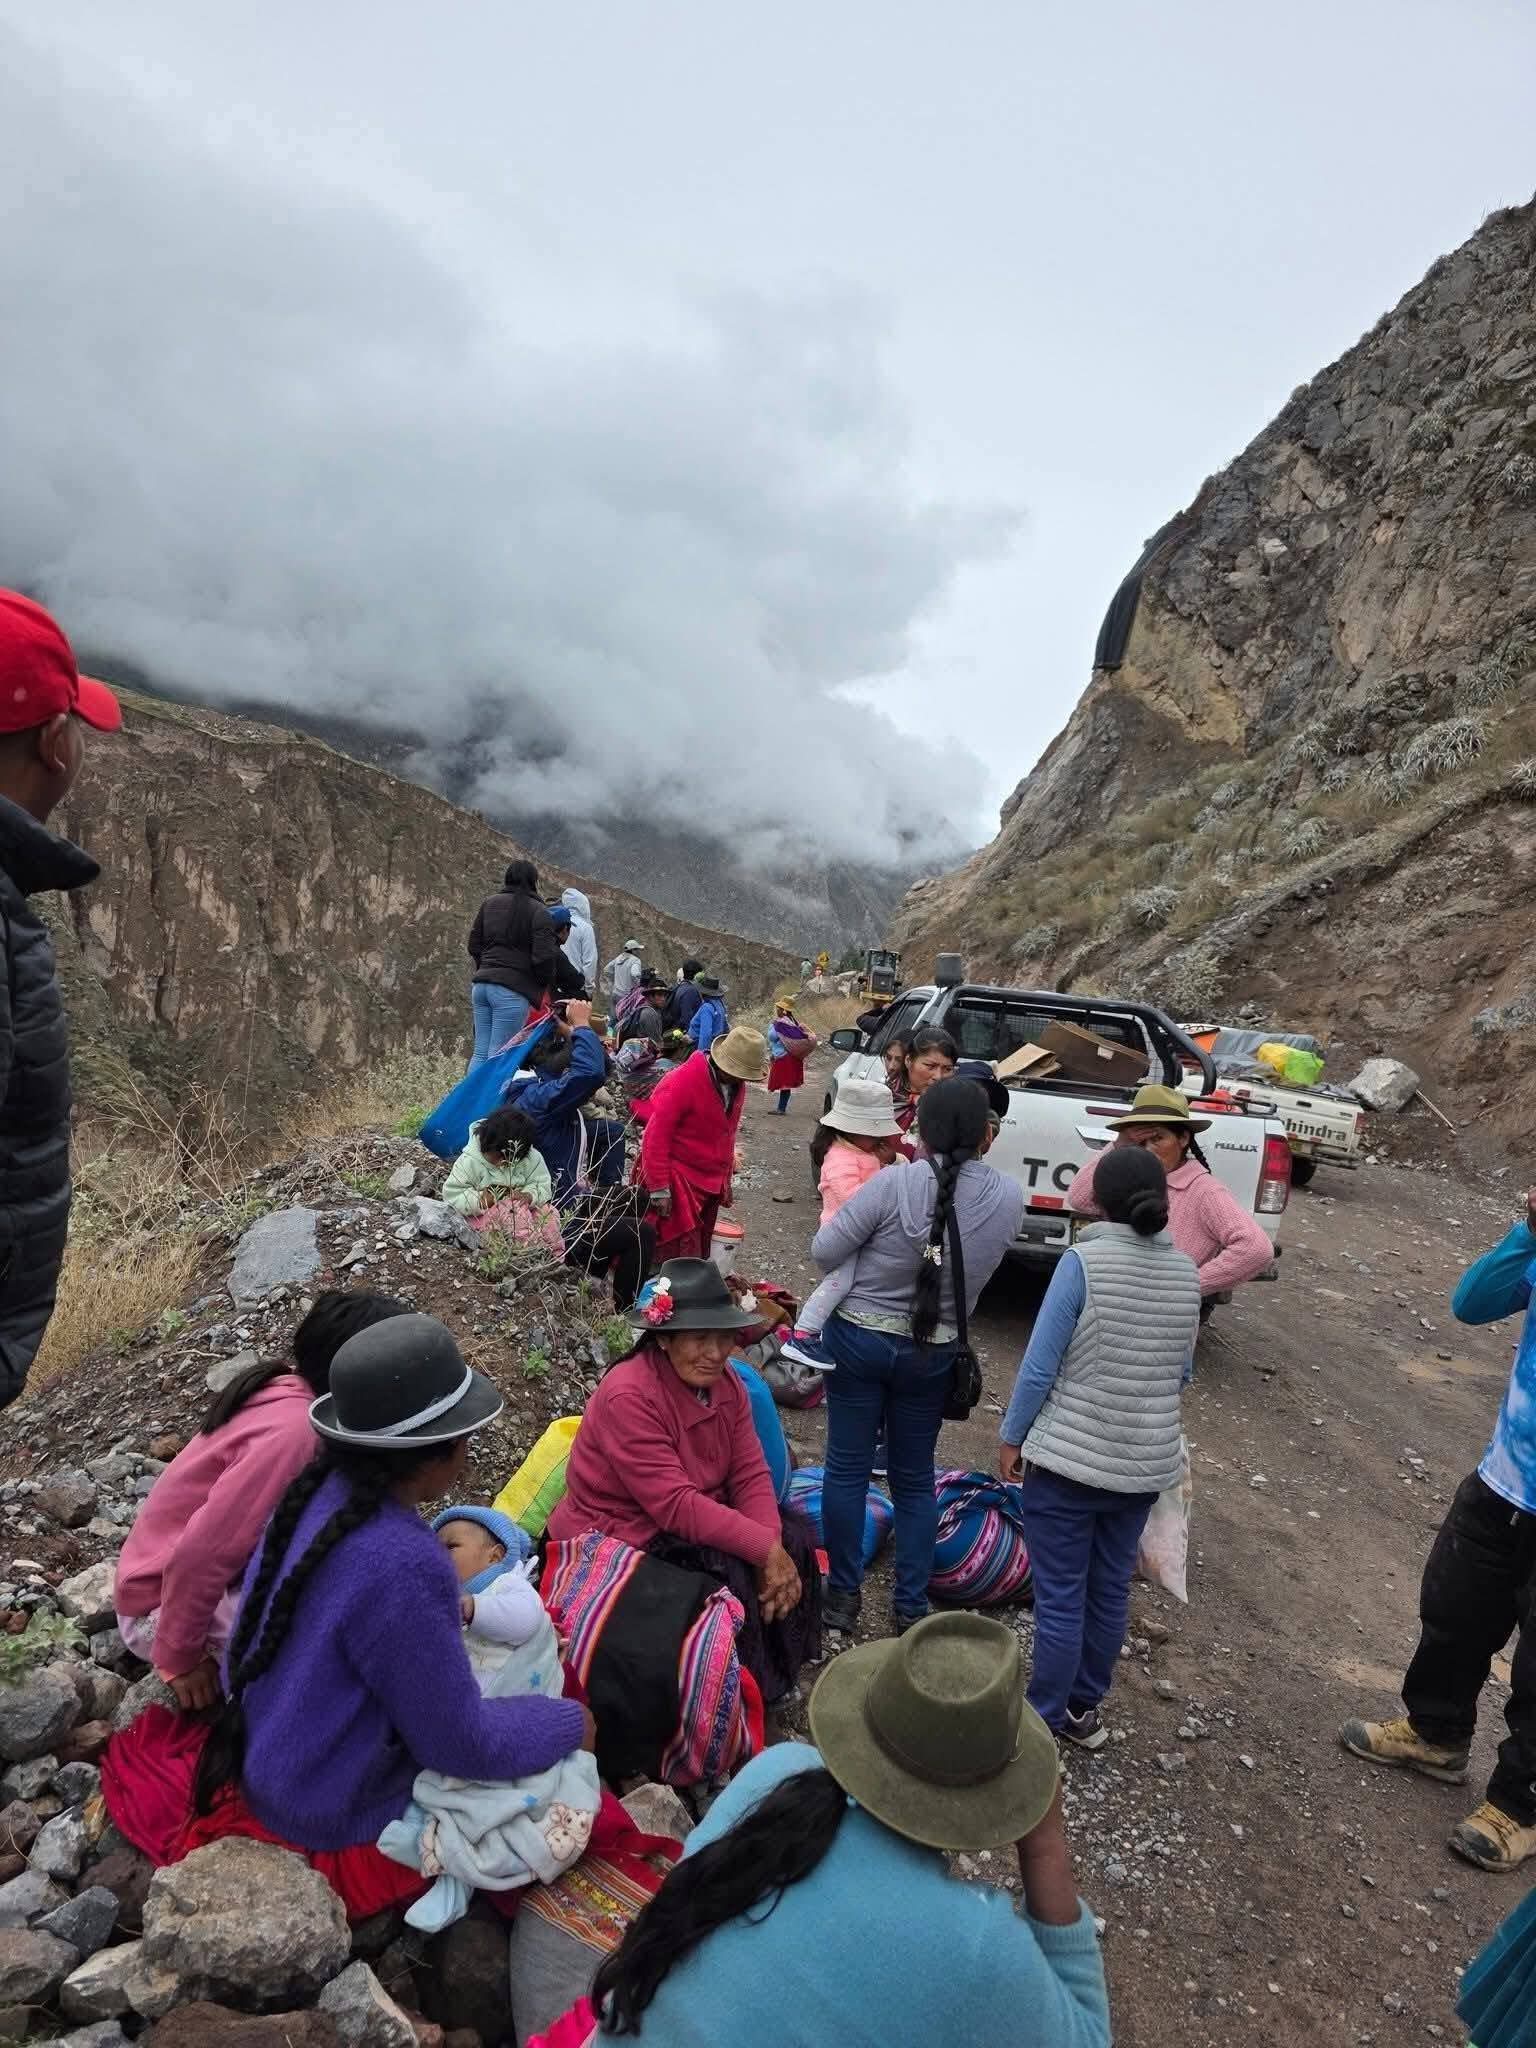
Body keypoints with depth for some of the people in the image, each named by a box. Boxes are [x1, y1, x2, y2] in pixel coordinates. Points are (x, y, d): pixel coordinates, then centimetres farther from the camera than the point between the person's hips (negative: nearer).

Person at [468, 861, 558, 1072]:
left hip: (481, 984, 6)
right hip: (513, 990, -6)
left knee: (480, 1053, 11)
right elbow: (543, 957, -13)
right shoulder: (537, 911, -7)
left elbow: (474, 945, 16)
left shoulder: (489, 903, 12)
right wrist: (546, 986, 4)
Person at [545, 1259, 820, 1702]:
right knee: (729, 1573, -26)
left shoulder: (725, 1382, -4)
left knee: (795, 1537, -5)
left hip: (691, 1517, 8)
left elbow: (751, 1474, -6)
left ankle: (777, 1676, 12)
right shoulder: (628, 1396, -28)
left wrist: (775, 1549, -22)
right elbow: (677, 1506, -31)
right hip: (614, 1537, -8)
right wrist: (765, 1550, -30)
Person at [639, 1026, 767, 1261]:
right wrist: (658, 1188, -20)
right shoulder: (683, 1082, -22)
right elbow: (656, 1135, -21)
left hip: (711, 1183, 7)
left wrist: (725, 1179, 19)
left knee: (701, 1251, 15)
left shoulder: (736, 1084, 2)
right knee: (684, 1256, -6)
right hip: (679, 1182, -7)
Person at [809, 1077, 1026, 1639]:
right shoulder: (1010, 1198, -11)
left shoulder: (895, 1182, -21)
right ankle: (912, 1608, 25)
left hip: (858, 1338, -2)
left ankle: (843, 1595, 24)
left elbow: (824, 1251, -15)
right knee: (915, 1479, 18)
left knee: (848, 1468, 13)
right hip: (932, 1352, 3)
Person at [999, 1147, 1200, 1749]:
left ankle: (1044, 1717, 19)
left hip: (1069, 1458, -5)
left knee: (1060, 1596, 7)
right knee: (1111, 1591, 18)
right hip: (1146, 1463, 5)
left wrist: (1012, 1438, -2)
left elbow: (1040, 1366, -15)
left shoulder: (1084, 1261, -17)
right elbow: (1182, 1371, 11)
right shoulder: (1186, 1271, -1)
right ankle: (1083, 1708, 33)